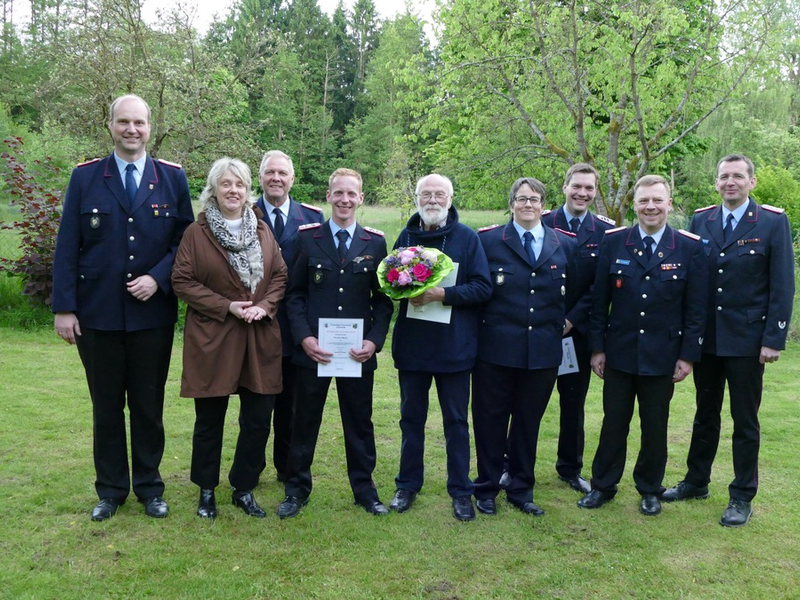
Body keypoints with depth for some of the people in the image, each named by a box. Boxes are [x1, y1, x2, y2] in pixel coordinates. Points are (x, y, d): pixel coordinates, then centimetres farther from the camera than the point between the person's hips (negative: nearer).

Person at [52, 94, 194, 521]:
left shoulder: (172, 177, 3)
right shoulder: (85, 177, 2)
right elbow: (67, 246, 0)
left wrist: (158, 278, -13)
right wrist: (64, 307, -5)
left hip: (153, 313, 0)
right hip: (97, 313, 0)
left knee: (149, 406, 10)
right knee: (106, 406, 12)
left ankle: (149, 488, 27)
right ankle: (110, 490, 27)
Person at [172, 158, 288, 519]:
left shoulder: (262, 231, 9)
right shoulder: (197, 232, -3)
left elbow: (280, 276, 9)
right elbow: (182, 281, -6)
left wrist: (264, 306, -9)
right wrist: (226, 306, -13)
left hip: (260, 339, 3)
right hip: (212, 339, -3)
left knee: (258, 420, 6)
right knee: (209, 420, 8)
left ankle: (244, 489, 25)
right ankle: (206, 491, 27)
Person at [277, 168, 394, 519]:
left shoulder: (375, 243, 5)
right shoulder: (307, 238, 2)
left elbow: (383, 298, 5)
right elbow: (294, 294, 2)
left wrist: (375, 340, -8)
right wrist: (304, 337, -10)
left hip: (358, 351, 1)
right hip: (313, 348, 0)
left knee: (360, 423, 11)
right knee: (305, 421, 9)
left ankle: (364, 490, 26)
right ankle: (296, 490, 25)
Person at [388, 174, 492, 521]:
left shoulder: (468, 239, -3)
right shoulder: (405, 237, 6)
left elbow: (483, 288, -9)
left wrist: (443, 294, -21)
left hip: (454, 346, -2)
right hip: (411, 343, 3)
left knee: (456, 421, 8)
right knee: (411, 417, 14)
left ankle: (461, 492, 21)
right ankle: (407, 486, 29)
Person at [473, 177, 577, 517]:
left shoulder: (566, 244, 8)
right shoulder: (488, 240, 1)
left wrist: (567, 319, 7)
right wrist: (479, 324, -3)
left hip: (543, 351, 2)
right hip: (496, 347, -2)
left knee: (529, 422, 12)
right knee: (491, 420, 7)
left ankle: (521, 490, 27)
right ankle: (486, 490, 22)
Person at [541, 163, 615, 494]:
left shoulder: (605, 232, 2)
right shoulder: (542, 223, -1)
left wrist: (571, 320, -10)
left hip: (577, 329, 1)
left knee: (574, 401, 11)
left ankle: (570, 467, 26)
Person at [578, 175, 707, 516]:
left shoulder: (689, 248, -3)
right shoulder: (613, 242, -1)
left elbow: (696, 308, -2)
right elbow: (600, 300, 1)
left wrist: (688, 355, -5)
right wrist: (597, 347, -1)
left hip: (662, 356, 0)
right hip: (619, 353, 1)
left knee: (655, 427, 11)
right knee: (613, 423, 10)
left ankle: (650, 490, 29)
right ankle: (603, 486, 26)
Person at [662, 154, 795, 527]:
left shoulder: (773, 223, -6)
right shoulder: (700, 220, 4)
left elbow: (783, 286, -8)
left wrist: (774, 339, -12)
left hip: (746, 341, -3)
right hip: (705, 338, 4)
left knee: (745, 421, 8)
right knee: (705, 415, 17)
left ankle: (742, 497, 21)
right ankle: (696, 482, 32)